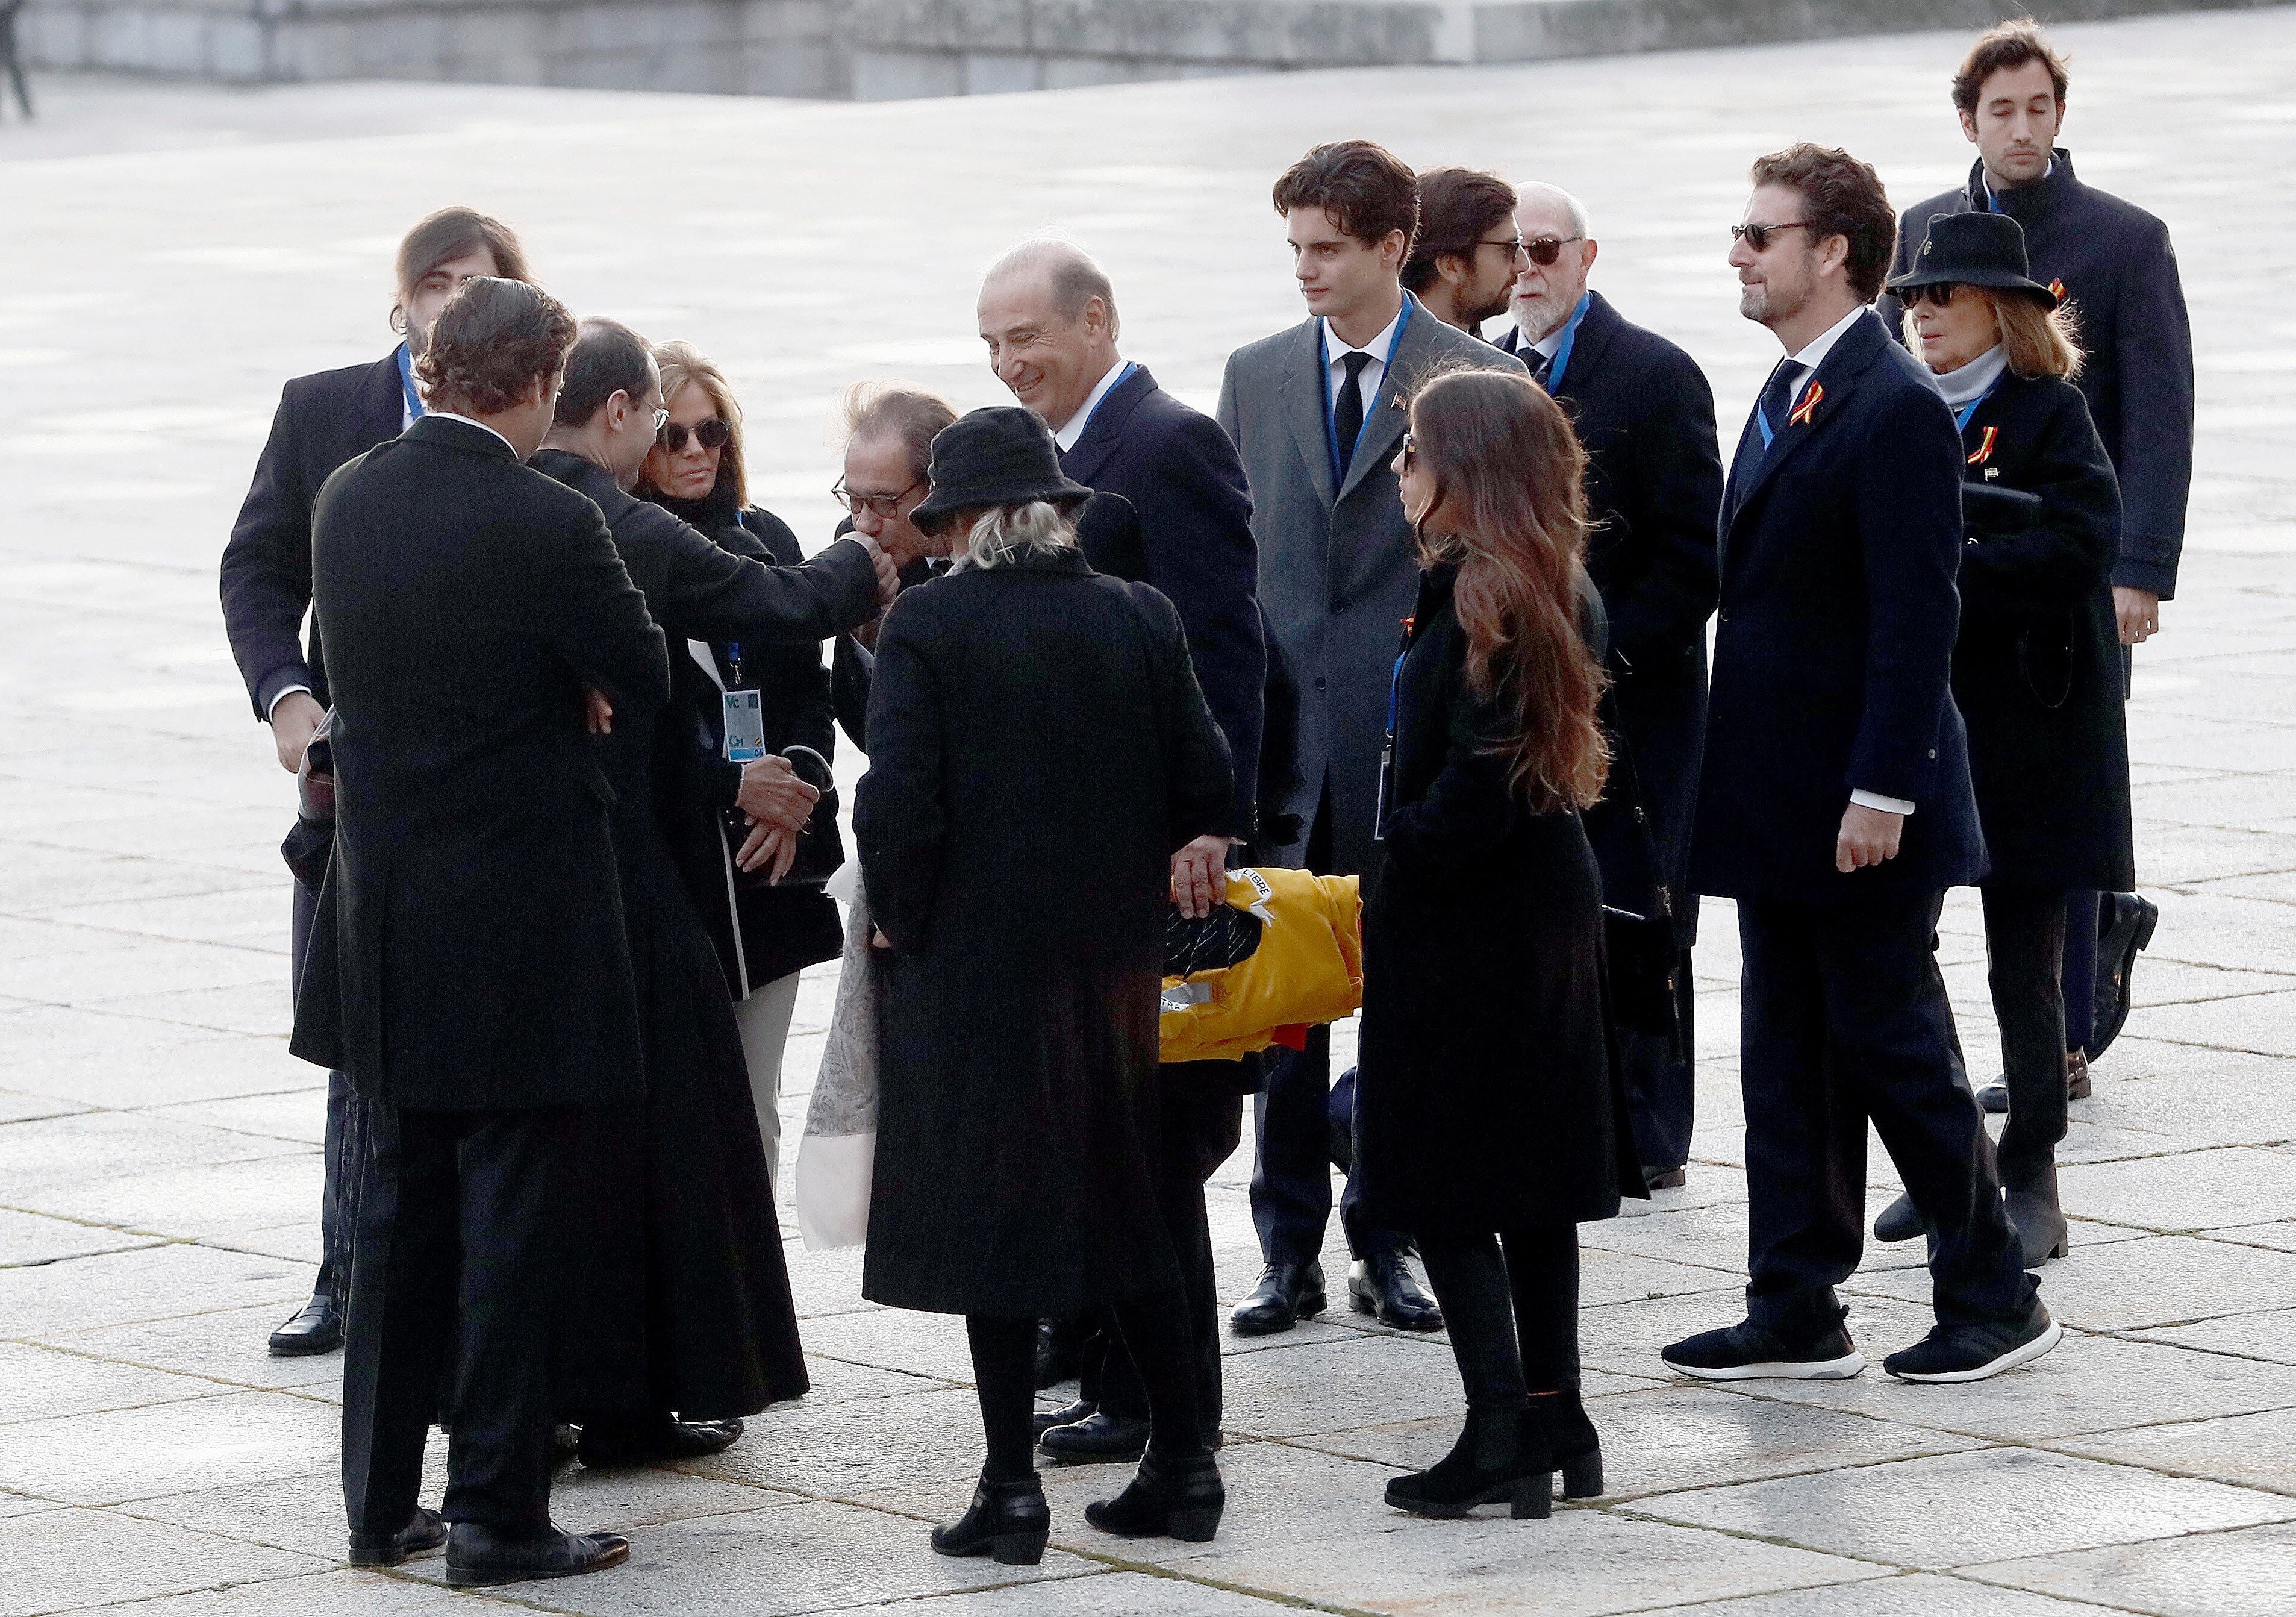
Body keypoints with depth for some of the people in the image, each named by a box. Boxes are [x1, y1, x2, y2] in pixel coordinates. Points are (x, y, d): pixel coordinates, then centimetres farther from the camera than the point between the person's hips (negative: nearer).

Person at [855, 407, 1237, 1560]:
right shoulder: (1140, 620, 0)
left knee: (990, 1208, 2)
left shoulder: (927, 625, -12)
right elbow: (1205, 789, 0)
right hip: (1113, 958, 4)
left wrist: (902, 917, -1)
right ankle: (1182, 1463, 16)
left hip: (973, 959, -4)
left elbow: (897, 804, -17)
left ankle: (1011, 1486, 2)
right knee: (1119, 1198, 15)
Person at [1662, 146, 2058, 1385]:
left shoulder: (1896, 411, -17)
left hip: (1861, 813, -9)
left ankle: (1993, 1298, 10)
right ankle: (1794, 1316, 16)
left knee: (1892, 1050, -1)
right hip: (1780, 809, 9)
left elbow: (1916, 619, -20)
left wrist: (1881, 792, -23)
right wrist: (1732, 788, 17)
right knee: (1787, 1058, 11)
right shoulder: (1787, 400, 13)